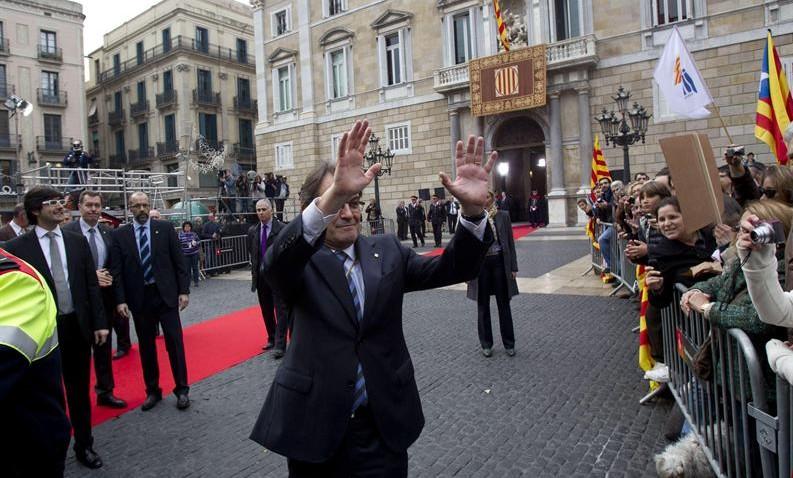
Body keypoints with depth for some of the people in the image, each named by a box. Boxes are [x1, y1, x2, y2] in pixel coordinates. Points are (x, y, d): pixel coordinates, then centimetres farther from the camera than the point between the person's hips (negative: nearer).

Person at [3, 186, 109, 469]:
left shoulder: (77, 241, 3)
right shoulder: (17, 247, -7)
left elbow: (91, 285, 5)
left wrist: (99, 322, 1)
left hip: (77, 326, 3)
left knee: (79, 390, 14)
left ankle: (84, 445, 30)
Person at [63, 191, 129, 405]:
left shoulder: (107, 233, 7)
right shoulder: (67, 232, -9)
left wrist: (109, 278, -2)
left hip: (103, 297, 5)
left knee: (104, 346, 14)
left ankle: (105, 392, 28)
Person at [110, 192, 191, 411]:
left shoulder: (165, 228, 0)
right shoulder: (120, 235, 2)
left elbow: (179, 261, 0)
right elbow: (116, 271, 1)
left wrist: (184, 290, -4)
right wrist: (120, 300, -6)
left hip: (165, 294, -1)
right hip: (139, 298, 1)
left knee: (175, 343, 1)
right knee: (146, 347, 11)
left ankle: (181, 390, 13)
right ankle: (152, 391, 25)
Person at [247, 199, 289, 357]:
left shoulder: (282, 229, -7)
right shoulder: (252, 231, 8)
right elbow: (251, 253, 16)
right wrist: (254, 272, 11)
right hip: (261, 276, 5)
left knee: (281, 311, -5)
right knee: (266, 311, 14)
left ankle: (280, 345, -1)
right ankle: (272, 339, 29)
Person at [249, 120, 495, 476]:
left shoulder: (387, 251, 1)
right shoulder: (301, 262, -7)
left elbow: (452, 269, -9)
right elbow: (275, 263, -30)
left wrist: (473, 210, -28)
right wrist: (332, 198, -46)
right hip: (313, 424, -1)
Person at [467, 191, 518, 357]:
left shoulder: (503, 216, -1)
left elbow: (510, 242, 2)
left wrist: (513, 267, -1)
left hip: (499, 262, 0)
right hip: (480, 263, 0)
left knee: (503, 304, 9)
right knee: (483, 305, 10)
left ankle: (509, 343, 23)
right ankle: (486, 344, 24)